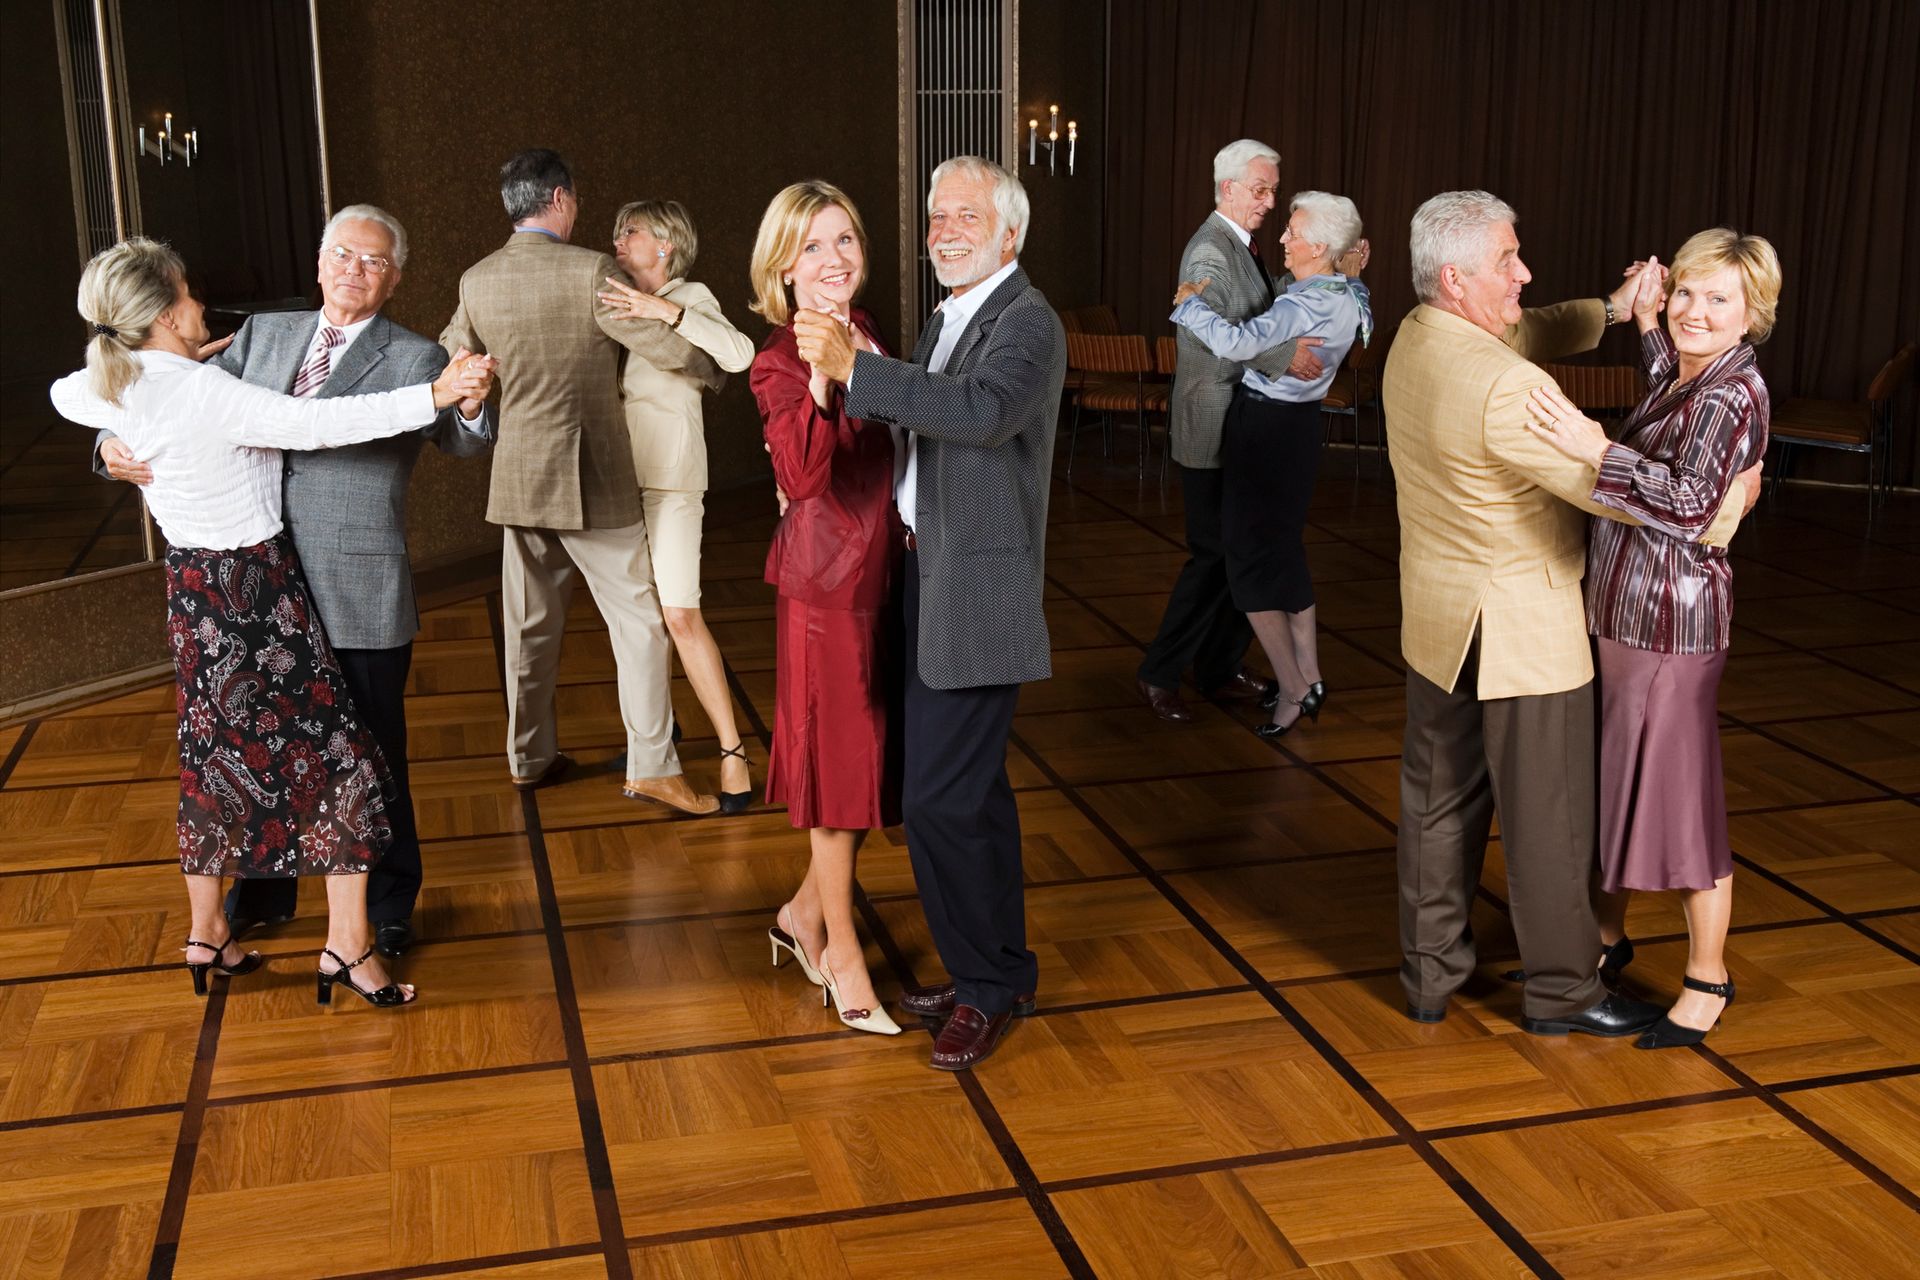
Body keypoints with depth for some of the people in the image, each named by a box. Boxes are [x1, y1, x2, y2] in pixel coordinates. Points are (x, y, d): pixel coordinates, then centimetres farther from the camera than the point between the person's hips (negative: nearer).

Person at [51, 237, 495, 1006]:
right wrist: (436, 394, -38)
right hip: (253, 589, -8)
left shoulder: (110, 391, 2)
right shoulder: (205, 394, -23)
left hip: (193, 589, 9)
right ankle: (347, 943, 1)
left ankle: (207, 935, 29)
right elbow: (317, 423, -33)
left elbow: (66, 394, 26)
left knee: (218, 756, 19)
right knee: (339, 756, -1)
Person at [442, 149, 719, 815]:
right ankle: (651, 765, 0)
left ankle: (529, 757, 26)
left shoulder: (477, 280, 3)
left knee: (529, 626, 15)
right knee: (638, 618, 2)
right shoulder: (591, 272, -14)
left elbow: (447, 359, 17)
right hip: (592, 478, -5)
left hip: (516, 478, 6)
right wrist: (709, 366, 9)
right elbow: (670, 349, -12)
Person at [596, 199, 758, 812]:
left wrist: (665, 310, -31)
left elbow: (738, 355, -24)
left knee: (680, 616, -10)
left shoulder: (690, 298, -5)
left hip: (669, 477, -6)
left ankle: (732, 751, -4)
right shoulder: (623, 304, 12)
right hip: (618, 476, 6)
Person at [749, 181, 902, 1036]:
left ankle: (805, 913, 34)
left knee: (876, 758, 15)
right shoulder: (780, 363, -13)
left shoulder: (868, 336, 9)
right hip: (828, 579, -7)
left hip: (885, 570, 8)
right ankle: (841, 954, 20)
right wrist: (823, 379, -41)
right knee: (841, 759, 4)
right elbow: (803, 476, -31)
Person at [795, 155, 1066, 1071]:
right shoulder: (946, 320, 17)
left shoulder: (1026, 323, -12)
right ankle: (994, 970, 30)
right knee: (971, 790, 17)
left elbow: (982, 410, -31)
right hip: (928, 576, 9)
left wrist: (851, 365, -33)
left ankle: (987, 984, 8)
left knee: (940, 796, -9)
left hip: (978, 591, -9)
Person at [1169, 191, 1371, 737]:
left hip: (1265, 430, -9)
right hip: (1298, 425, 9)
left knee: (1252, 556, 1)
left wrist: (1189, 304, -20)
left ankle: (1292, 690, 5)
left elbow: (1238, 342, -36)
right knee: (1286, 551, 18)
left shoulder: (1307, 305, -24)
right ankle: (1309, 677, 24)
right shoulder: (1348, 297, 6)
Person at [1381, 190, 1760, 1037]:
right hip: (1520, 630, -8)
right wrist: (1727, 502, -9)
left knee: (1438, 800, 16)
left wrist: (1608, 309, 7)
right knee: (1547, 817, 7)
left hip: (1438, 619, 8)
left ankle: (1430, 971, 28)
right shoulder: (1507, 389, -27)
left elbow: (1520, 334, 19)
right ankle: (1561, 991, 23)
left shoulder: (1413, 341, 0)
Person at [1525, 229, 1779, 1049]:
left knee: (1678, 796, 2)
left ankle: (1708, 980, 18)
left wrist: (1597, 452, -41)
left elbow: (1693, 504, -34)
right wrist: (1646, 324, 21)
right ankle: (1608, 934, 38)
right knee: (1614, 781, 20)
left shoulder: (1731, 395, -19)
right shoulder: (1691, 377, 9)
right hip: (1618, 609, 9)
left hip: (1670, 619, -9)